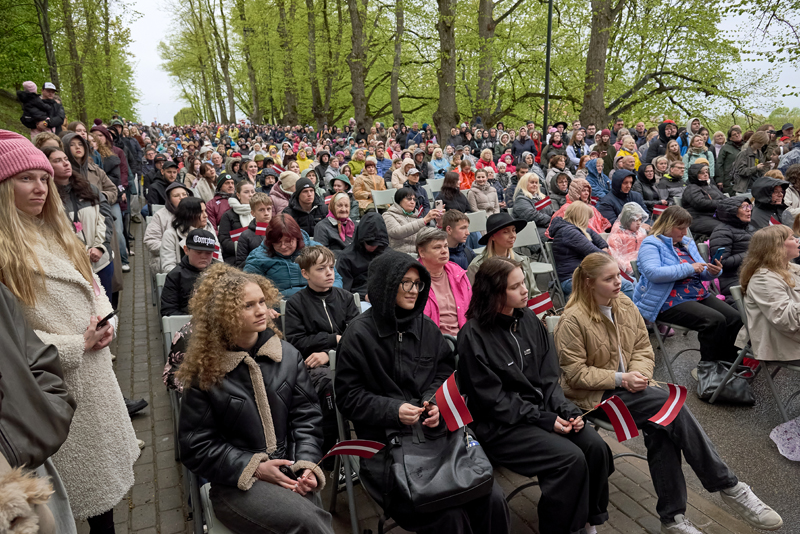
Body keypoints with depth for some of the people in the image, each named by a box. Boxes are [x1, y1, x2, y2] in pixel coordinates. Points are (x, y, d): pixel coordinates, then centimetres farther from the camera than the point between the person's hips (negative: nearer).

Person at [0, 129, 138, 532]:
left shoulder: (57, 232, 9)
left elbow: (92, 287, 16)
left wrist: (105, 323, -3)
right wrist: (76, 345, -16)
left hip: (95, 367, 7)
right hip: (53, 383, -7)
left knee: (105, 461, 18)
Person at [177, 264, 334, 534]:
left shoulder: (288, 355, 3)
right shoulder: (205, 371, -5)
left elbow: (306, 417, 6)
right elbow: (196, 446, -2)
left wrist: (307, 465, -10)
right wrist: (254, 468, -11)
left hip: (288, 473, 3)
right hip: (235, 482, -3)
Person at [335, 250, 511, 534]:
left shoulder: (427, 327, 10)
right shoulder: (359, 334, -5)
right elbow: (348, 396, -3)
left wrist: (436, 403, -4)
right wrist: (393, 410, -16)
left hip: (435, 432, 5)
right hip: (386, 442, -4)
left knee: (492, 499, -14)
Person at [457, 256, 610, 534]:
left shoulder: (529, 319, 4)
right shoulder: (473, 335, -16)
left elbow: (548, 377, 6)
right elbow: (493, 400, -14)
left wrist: (566, 410, -9)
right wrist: (544, 420, -16)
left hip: (542, 408, 6)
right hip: (499, 425, -6)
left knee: (595, 446, -13)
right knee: (570, 458, -22)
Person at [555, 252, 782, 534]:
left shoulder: (625, 305, 5)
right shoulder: (573, 320, -15)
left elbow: (643, 348, 11)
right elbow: (575, 373, -14)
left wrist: (638, 374, -10)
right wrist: (620, 379, -19)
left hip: (627, 386, 6)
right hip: (594, 395, -6)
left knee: (660, 428, -23)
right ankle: (729, 487, -10)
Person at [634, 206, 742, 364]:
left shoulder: (687, 243, 19)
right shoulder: (651, 244, -5)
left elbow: (701, 273, 23)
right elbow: (653, 273, -23)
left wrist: (713, 272, -3)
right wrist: (689, 268, -20)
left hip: (698, 295, 8)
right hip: (670, 301, -8)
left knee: (734, 318, -11)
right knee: (715, 320, -25)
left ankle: (728, 363, 1)